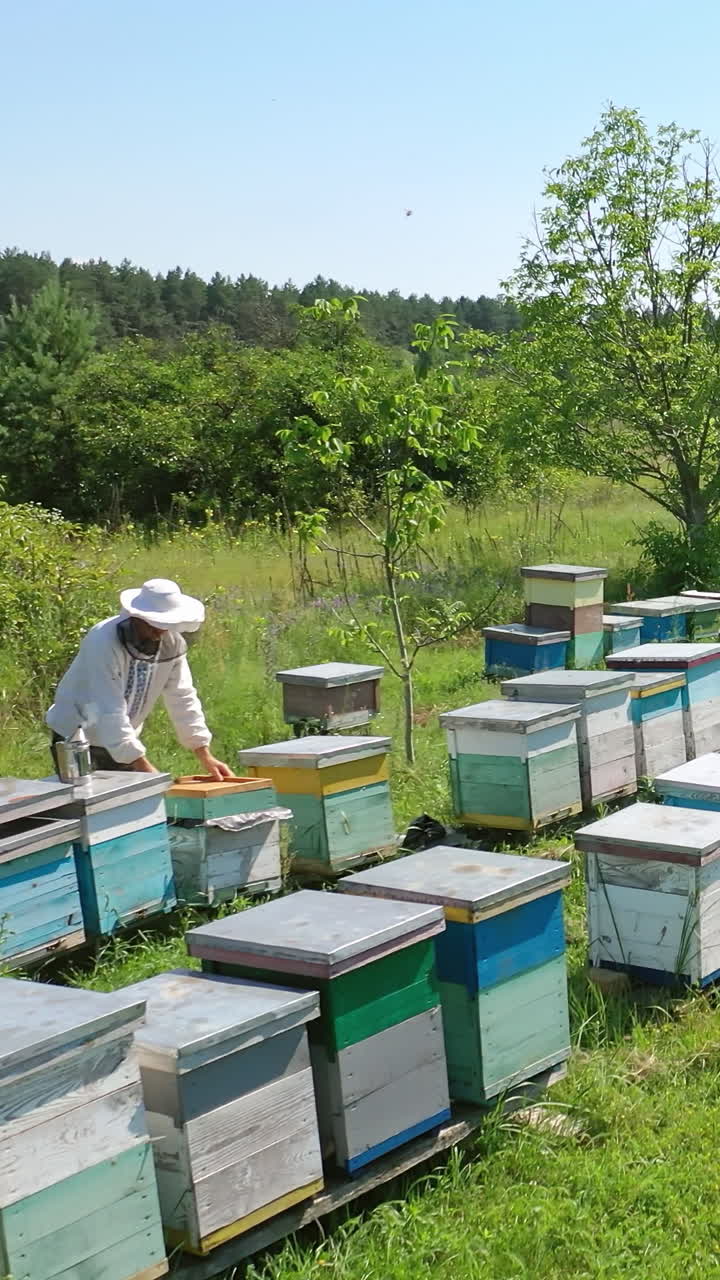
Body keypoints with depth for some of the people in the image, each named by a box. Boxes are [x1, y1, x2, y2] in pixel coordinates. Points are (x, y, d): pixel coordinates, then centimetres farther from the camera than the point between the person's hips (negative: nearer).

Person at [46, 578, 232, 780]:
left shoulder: (172, 642, -10)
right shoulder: (103, 642, -27)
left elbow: (182, 698, -4)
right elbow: (108, 712, -31)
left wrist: (205, 757, -10)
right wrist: (143, 767, -35)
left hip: (122, 739, 5)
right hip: (76, 738, -5)